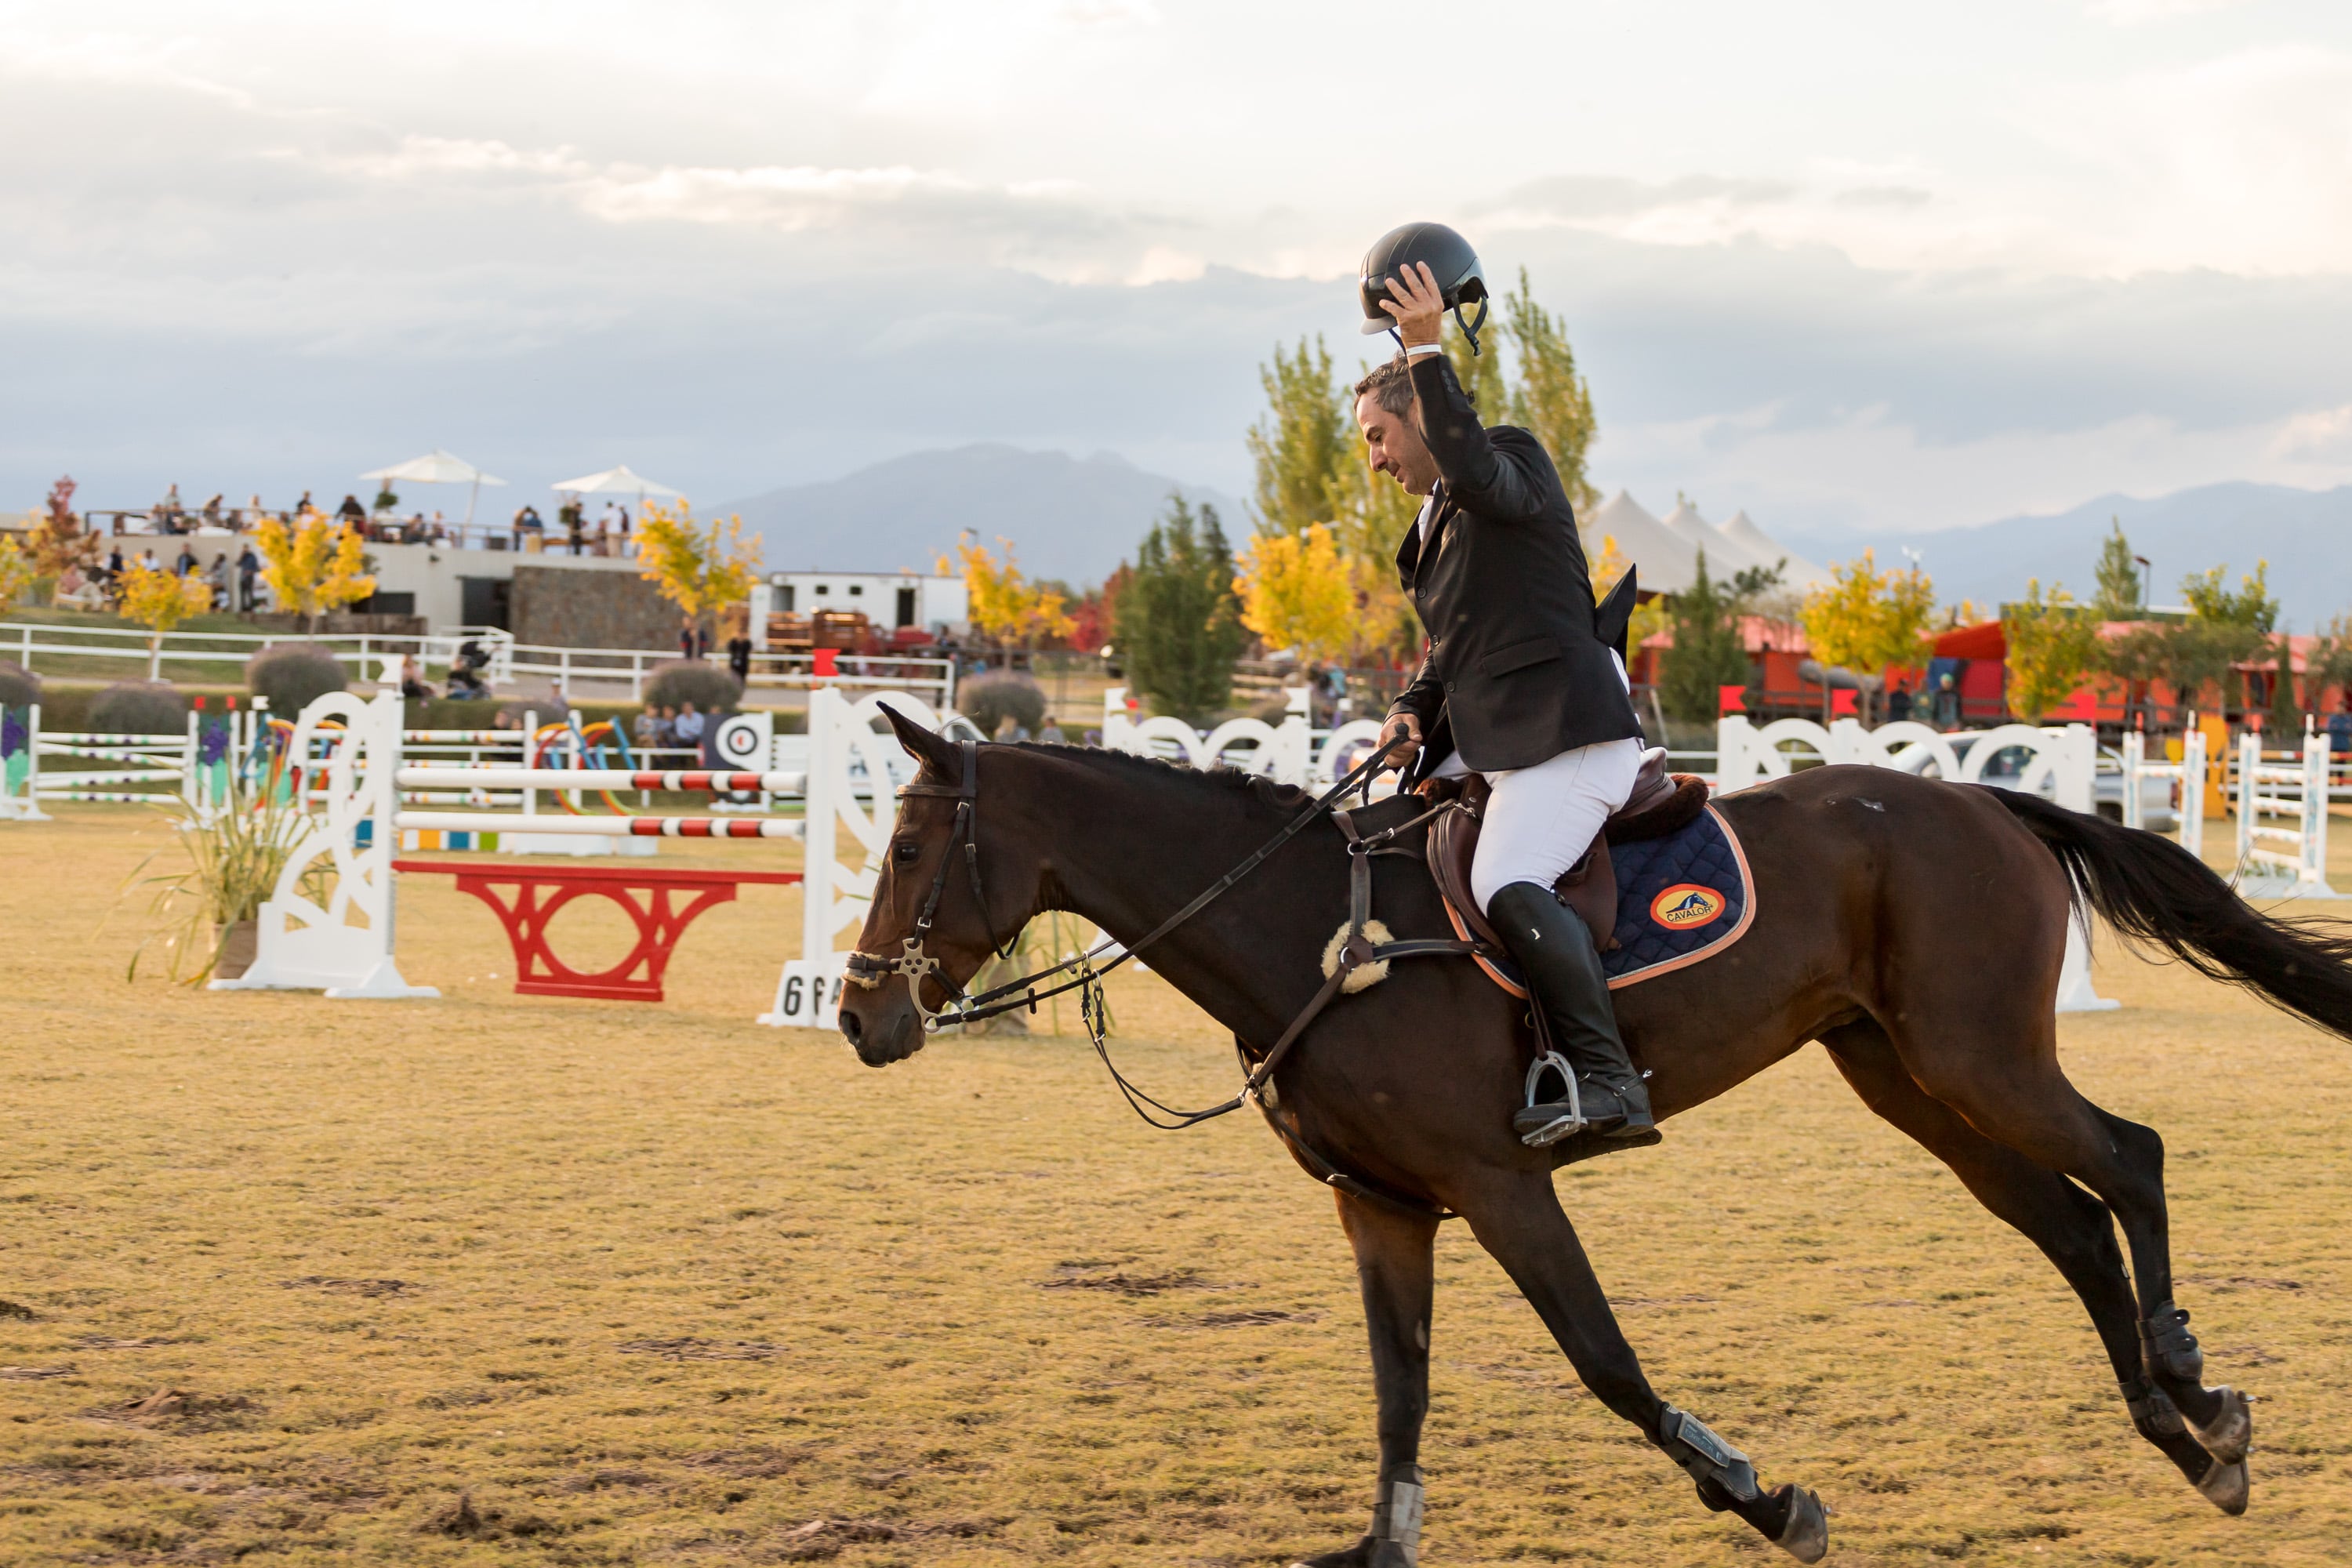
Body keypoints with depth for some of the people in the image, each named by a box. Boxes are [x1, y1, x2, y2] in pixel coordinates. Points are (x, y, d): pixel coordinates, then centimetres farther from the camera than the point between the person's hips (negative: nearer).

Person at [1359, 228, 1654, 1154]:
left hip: (1570, 733, -11)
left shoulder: (1516, 462, -3)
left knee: (1509, 886, -29)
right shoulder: (1434, 521, 25)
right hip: (1486, 745, 11)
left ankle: (1607, 1083, -33)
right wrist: (1414, 713, 8)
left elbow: (1474, 469, -28)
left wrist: (1426, 351, -29)